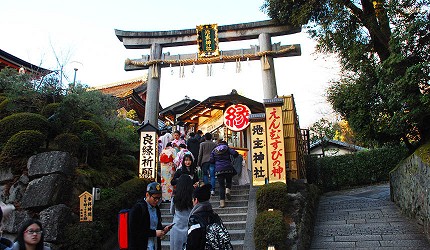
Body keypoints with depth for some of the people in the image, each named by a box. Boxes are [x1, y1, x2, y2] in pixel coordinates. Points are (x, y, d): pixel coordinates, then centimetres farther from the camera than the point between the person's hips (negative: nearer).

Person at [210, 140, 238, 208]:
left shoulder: (214, 150, 12)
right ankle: (227, 190, -10)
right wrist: (232, 158, 15)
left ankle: (222, 202, -4)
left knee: (221, 186, 3)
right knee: (228, 181, 21)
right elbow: (235, 153, -7)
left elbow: (211, 160, 5)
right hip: (228, 168, -1)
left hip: (218, 169, 1)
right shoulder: (227, 148, 8)